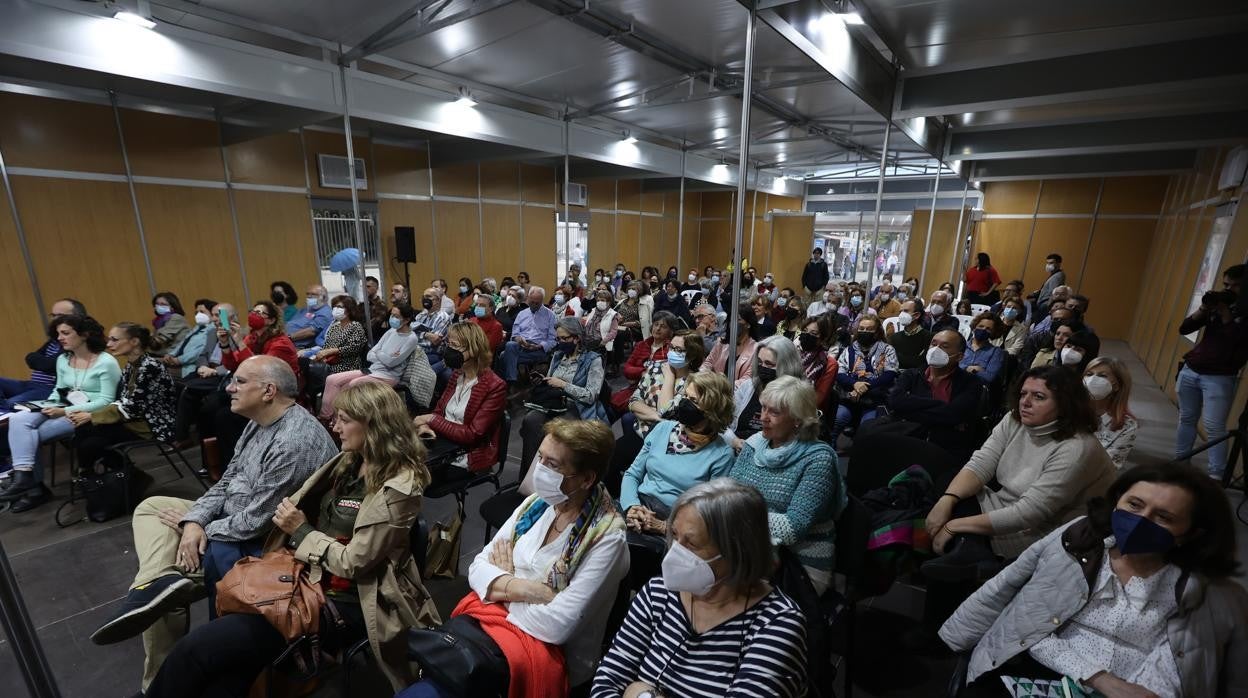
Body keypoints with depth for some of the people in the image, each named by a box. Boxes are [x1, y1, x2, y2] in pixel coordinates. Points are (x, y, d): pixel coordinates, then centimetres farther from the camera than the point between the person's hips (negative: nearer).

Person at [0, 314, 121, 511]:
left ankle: (23, 475, -2)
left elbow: (106, 401, -16)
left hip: (89, 415, -7)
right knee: (18, 419, -18)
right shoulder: (62, 360, 10)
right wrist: (47, 405, -2)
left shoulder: (106, 362, -14)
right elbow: (58, 389, 20)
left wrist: (65, 411, -21)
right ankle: (23, 476, -18)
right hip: (63, 410, 7)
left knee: (27, 436, -18)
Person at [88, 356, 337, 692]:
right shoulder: (260, 422, 2)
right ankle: (162, 581, -19)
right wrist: (196, 521, -10)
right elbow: (227, 482, 8)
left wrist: (196, 528, -8)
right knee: (151, 507, 4)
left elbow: (254, 522, -26)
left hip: (264, 541, -10)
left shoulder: (294, 443, -31)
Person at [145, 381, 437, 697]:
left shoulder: (397, 489, -22)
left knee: (196, 647, -11)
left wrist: (301, 531, -10)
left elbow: (352, 563, -17)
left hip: (342, 604, -7)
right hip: (305, 579, 8)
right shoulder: (351, 461, 6)